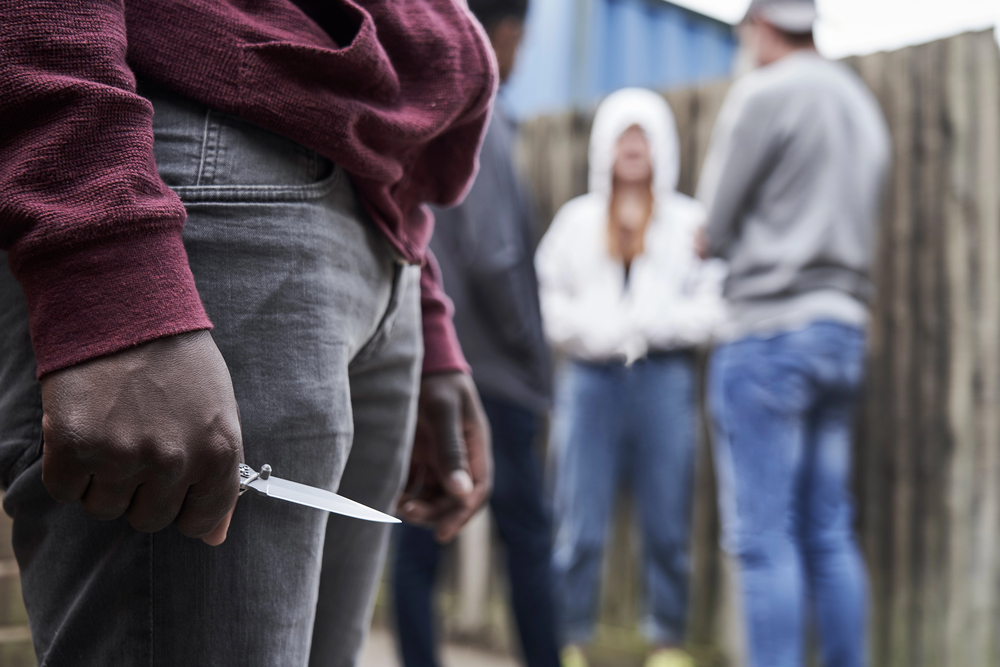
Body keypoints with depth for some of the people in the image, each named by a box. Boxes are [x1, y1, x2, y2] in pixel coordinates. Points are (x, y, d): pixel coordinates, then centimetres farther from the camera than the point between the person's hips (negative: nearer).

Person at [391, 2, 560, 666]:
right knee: (528, 537, 2)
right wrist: (533, 355, -7)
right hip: (487, 371, -7)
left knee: (418, 541, 7)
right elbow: (491, 256, -18)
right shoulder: (479, 122, -10)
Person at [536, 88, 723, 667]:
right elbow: (549, 299, 10)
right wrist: (591, 328, -7)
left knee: (667, 527, 2)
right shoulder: (577, 220, 16)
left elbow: (712, 307, 3)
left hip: (664, 381, -1)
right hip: (591, 379, 1)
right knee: (579, 528, -2)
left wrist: (648, 322, -10)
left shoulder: (690, 221, 11)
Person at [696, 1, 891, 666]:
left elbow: (716, 227, -4)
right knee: (829, 534, 10)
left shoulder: (764, 93, -6)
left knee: (764, 537, -5)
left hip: (770, 330, -7)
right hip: (844, 327, 7)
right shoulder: (864, 103, 18)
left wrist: (720, 242, 18)